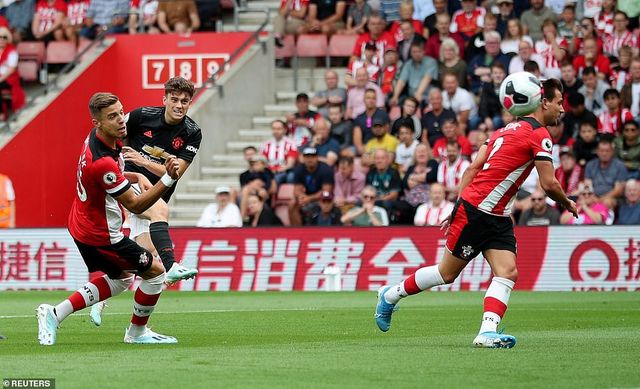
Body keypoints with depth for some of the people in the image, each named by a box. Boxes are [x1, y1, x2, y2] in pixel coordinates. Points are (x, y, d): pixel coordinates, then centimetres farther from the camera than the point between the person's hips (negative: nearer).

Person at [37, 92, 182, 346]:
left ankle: (54, 314, 19)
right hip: (100, 236, -9)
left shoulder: (96, 136, -4)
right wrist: (167, 179, -35)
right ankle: (137, 332, 23)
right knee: (155, 271, 6)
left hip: (82, 227, 9)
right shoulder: (103, 163, -34)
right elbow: (136, 206, -26)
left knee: (121, 278, 26)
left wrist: (136, 176, 2)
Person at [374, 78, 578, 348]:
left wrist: (458, 205, 12)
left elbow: (473, 168, 11)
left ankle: (487, 333, -18)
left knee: (507, 273, -7)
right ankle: (391, 295, 23)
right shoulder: (538, 135, -12)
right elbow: (549, 184, -14)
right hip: (475, 211, -9)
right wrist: (567, 204, 5)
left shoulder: (506, 130, 14)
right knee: (447, 273, 5)